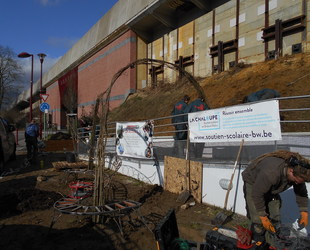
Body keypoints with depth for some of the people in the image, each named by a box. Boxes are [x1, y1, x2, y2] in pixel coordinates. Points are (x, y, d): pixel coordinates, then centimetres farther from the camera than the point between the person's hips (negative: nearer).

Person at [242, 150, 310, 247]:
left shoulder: (298, 172, -21)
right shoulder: (271, 173, -44)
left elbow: (301, 192, 0)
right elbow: (257, 194, -32)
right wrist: (262, 216, -23)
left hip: (271, 188, 6)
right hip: (253, 184, -6)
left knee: (275, 218, 5)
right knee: (258, 220, -11)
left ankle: (272, 244, 23)